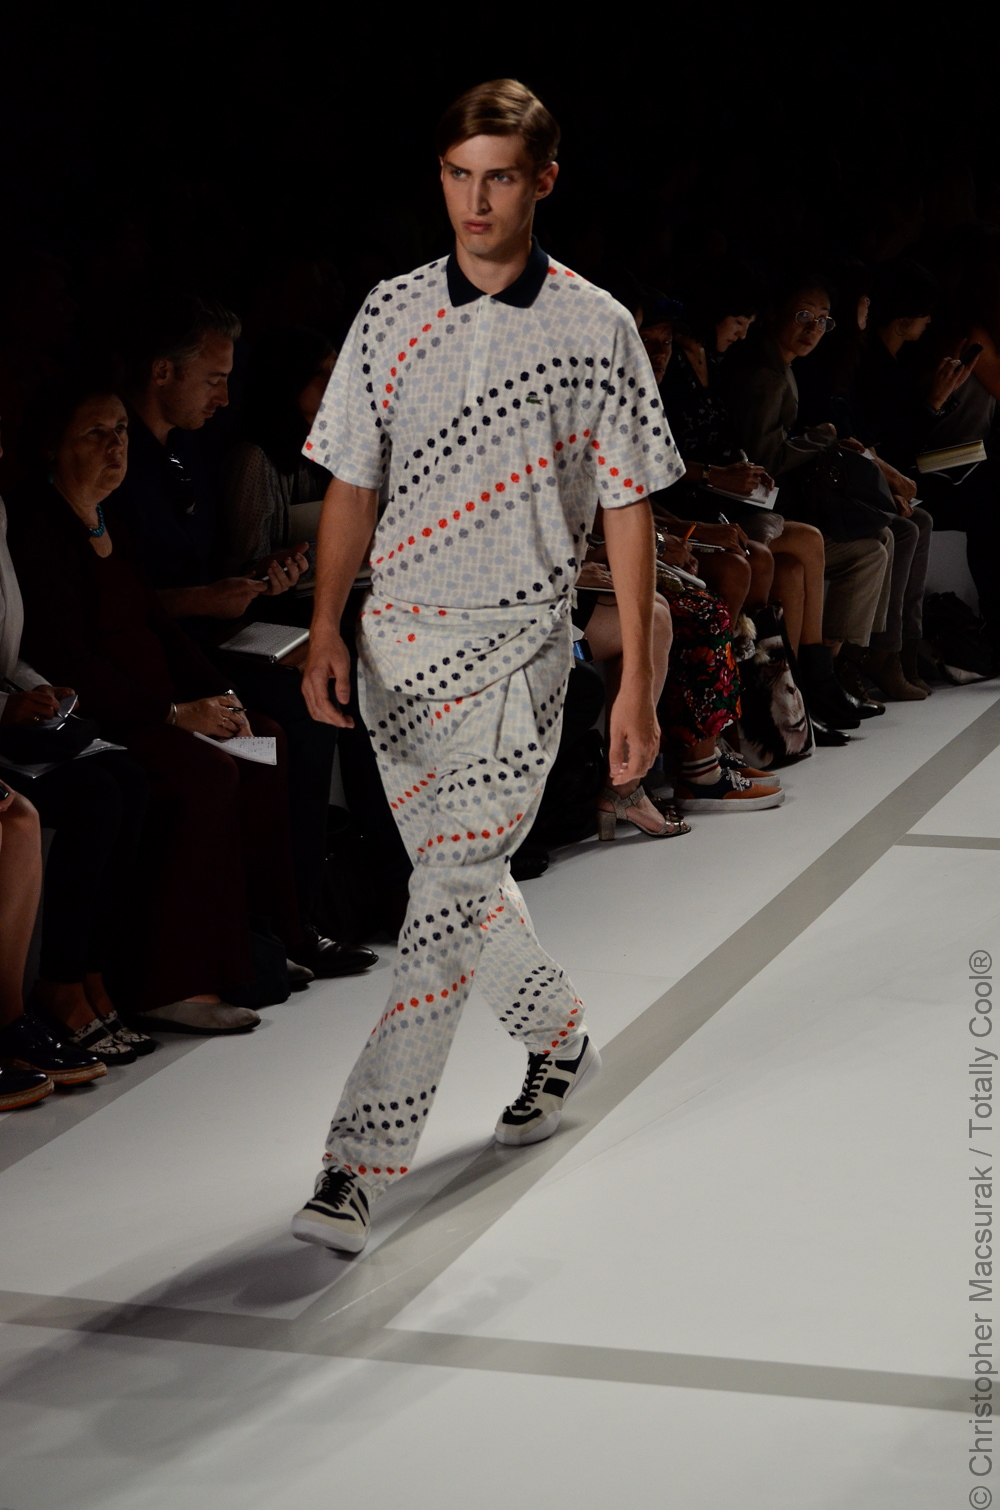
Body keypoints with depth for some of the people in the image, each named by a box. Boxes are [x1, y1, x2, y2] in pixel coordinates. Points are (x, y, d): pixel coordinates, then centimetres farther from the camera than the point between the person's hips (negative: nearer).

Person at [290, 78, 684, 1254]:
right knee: (458, 877, 16)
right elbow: (352, 486, 8)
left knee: (451, 892, -12)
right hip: (396, 641, 4)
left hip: (517, 642, -4)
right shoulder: (392, 315, 6)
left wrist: (636, 682, -4)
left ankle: (359, 1166, -12)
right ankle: (560, 1038, 43)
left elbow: (628, 514, 0)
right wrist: (326, 629, -5)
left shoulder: (594, 328, -3)